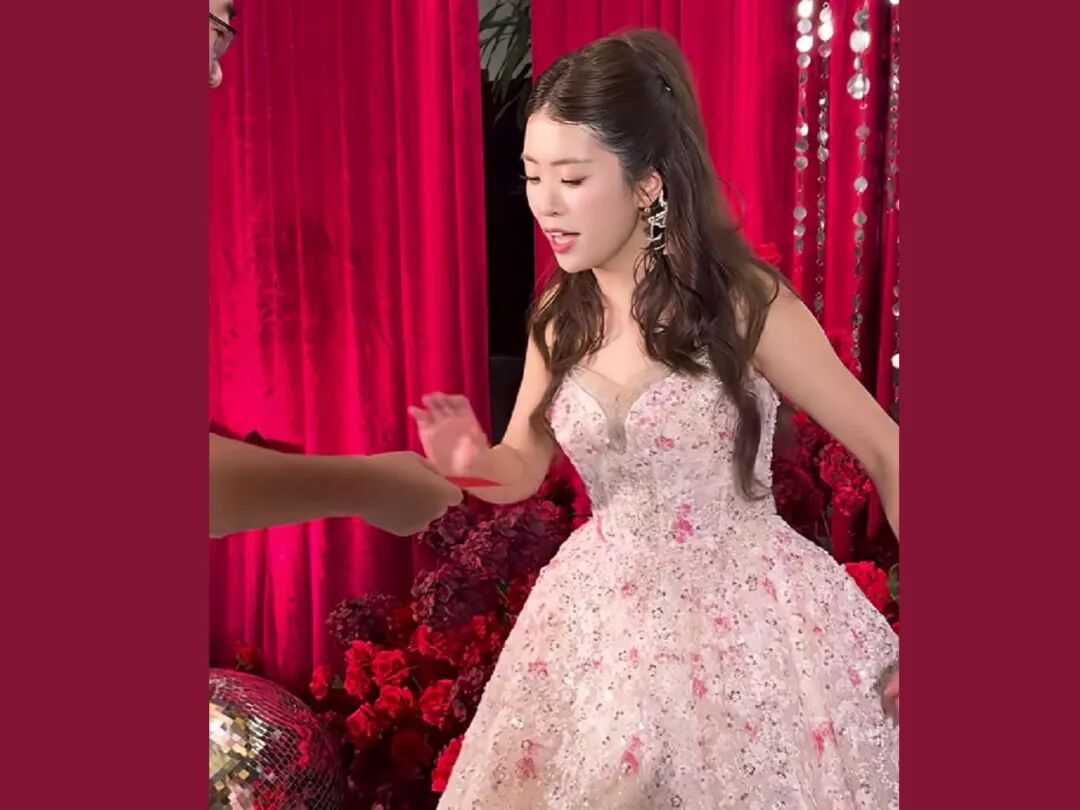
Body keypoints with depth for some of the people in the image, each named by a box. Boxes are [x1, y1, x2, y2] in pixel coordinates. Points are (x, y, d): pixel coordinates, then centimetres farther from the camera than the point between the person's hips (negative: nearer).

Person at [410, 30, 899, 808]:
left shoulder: (746, 303, -17)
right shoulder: (559, 315, -3)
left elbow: (885, 450, -8)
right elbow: (524, 469, 7)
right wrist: (474, 460, -16)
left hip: (747, 610, -4)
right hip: (606, 613, 5)